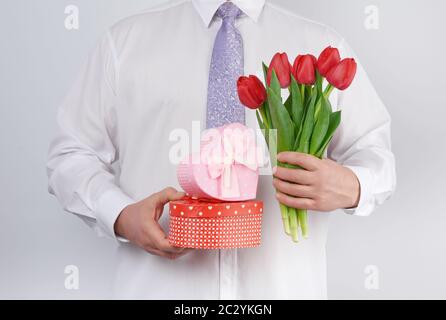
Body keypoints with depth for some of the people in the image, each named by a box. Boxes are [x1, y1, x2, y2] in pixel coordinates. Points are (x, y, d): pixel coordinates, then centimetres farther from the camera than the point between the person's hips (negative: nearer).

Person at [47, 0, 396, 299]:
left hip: (281, 286, 1)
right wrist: (121, 215, -15)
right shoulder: (126, 39, 3)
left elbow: (374, 151, 7)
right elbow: (72, 156, 4)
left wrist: (351, 187, -16)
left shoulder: (324, 45, 5)